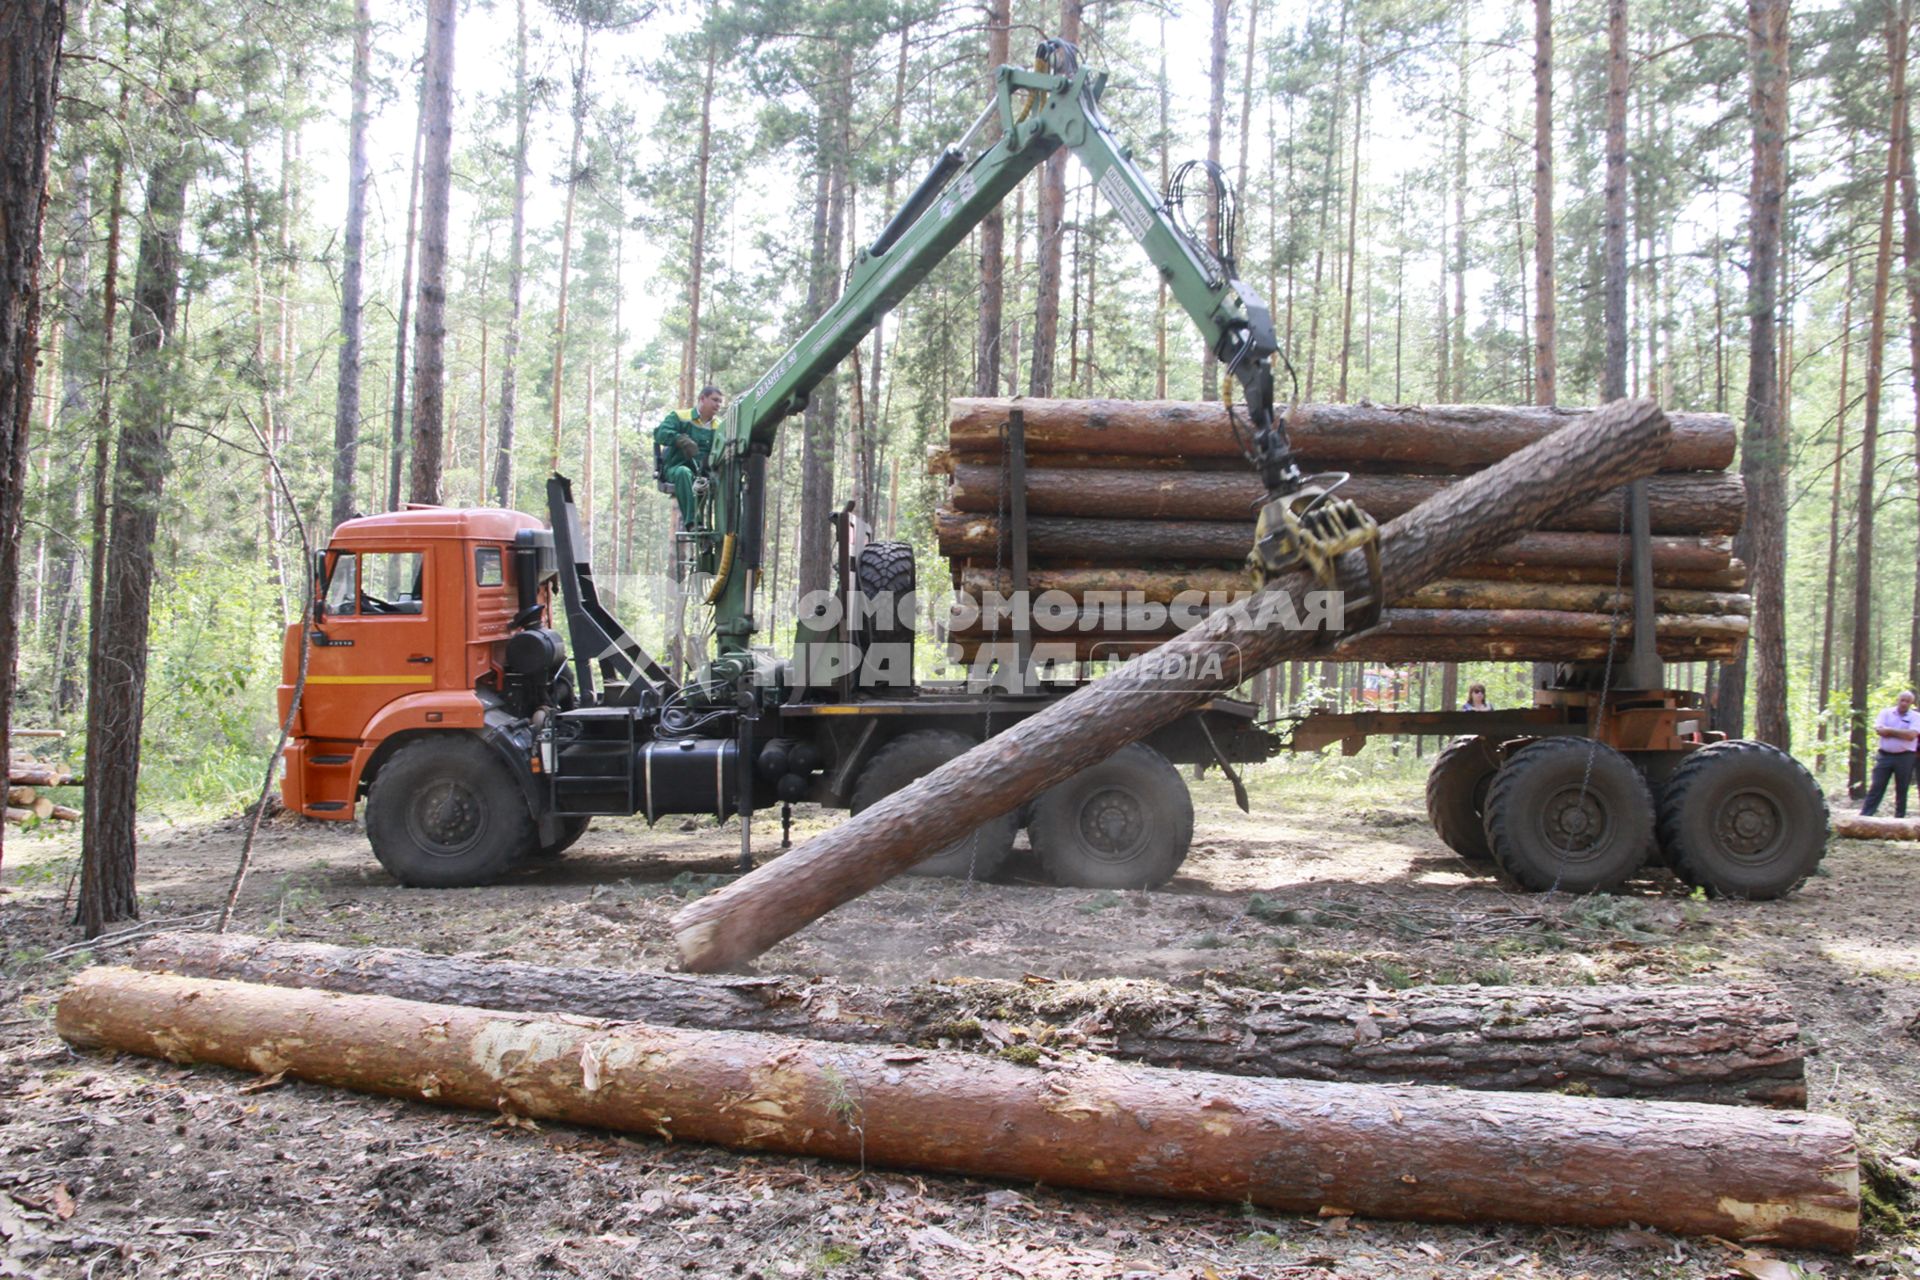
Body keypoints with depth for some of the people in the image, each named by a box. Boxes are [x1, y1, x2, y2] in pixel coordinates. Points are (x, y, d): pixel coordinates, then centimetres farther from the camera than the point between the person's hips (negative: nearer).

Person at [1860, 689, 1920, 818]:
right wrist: (1902, 733, -8)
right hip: (1884, 755, 1)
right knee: (1876, 787, -1)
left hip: (1904, 758, -1)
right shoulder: (1886, 713, 8)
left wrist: (1890, 730, -9)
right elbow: (1879, 730, -7)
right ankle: (1864, 816, -3)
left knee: (1902, 790, 7)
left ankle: (1899, 818, 16)